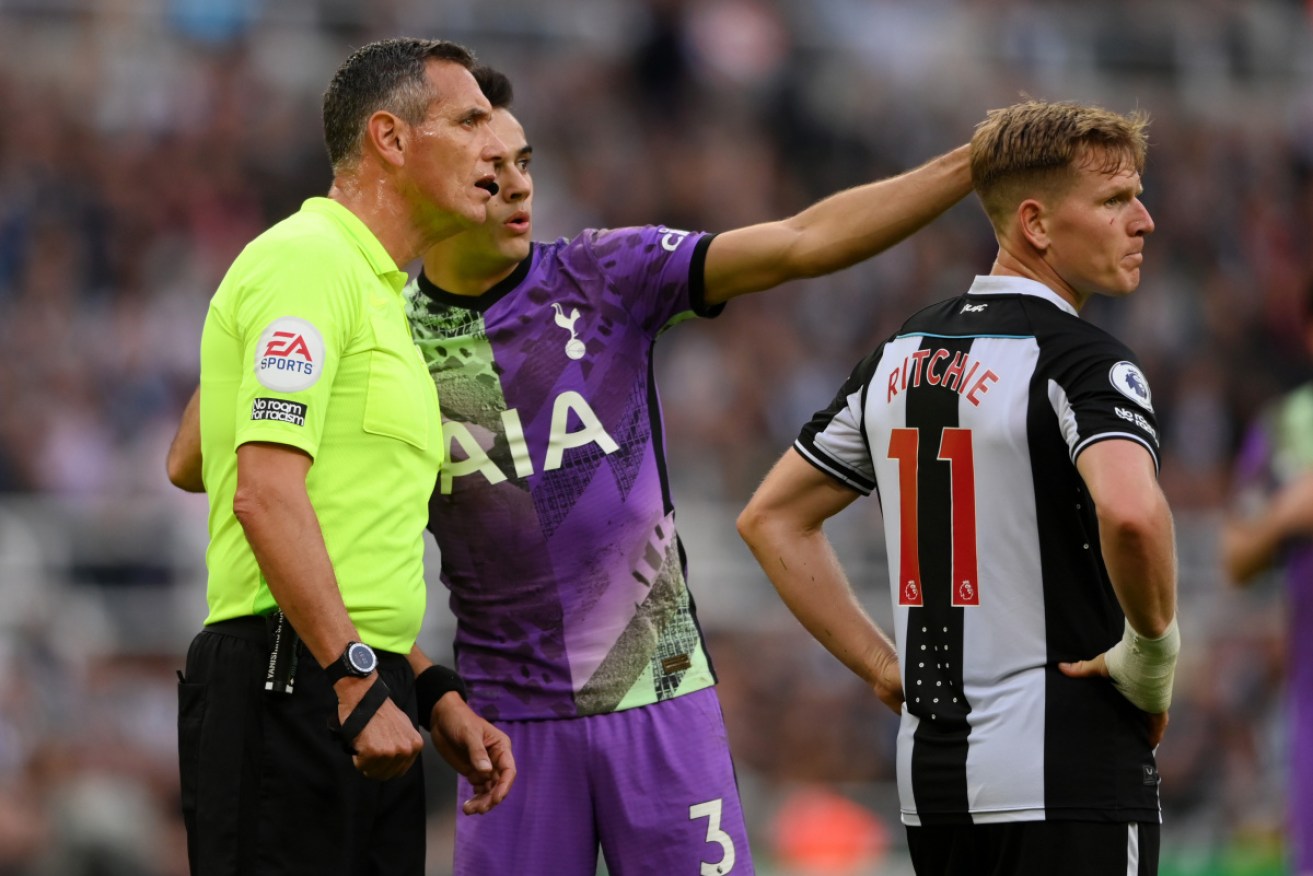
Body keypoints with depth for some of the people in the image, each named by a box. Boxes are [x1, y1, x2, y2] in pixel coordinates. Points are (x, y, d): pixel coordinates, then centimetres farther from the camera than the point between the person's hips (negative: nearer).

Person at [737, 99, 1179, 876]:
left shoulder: (902, 355, 13)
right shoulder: (1083, 360, -12)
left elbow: (772, 518, 21)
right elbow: (1130, 512, -32)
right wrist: (1154, 647, -14)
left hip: (931, 775, 8)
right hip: (1066, 782, -8)